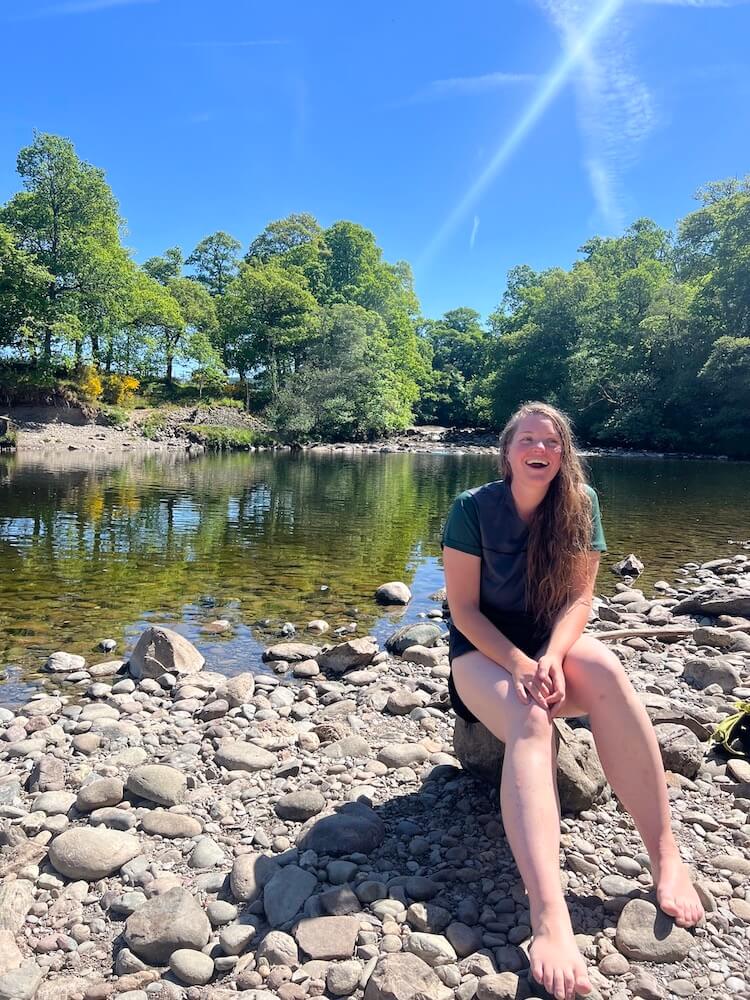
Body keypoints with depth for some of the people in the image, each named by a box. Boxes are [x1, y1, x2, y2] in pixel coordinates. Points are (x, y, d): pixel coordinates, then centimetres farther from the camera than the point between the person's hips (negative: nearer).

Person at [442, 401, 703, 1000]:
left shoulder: (581, 504, -4)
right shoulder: (473, 508, -12)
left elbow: (580, 596, -6)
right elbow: (463, 608, -12)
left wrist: (552, 657, -25)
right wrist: (521, 667, -25)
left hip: (551, 642, 3)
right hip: (484, 649, -2)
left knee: (604, 669, -33)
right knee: (530, 721, -35)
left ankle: (666, 857, -29)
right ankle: (550, 920, -49)